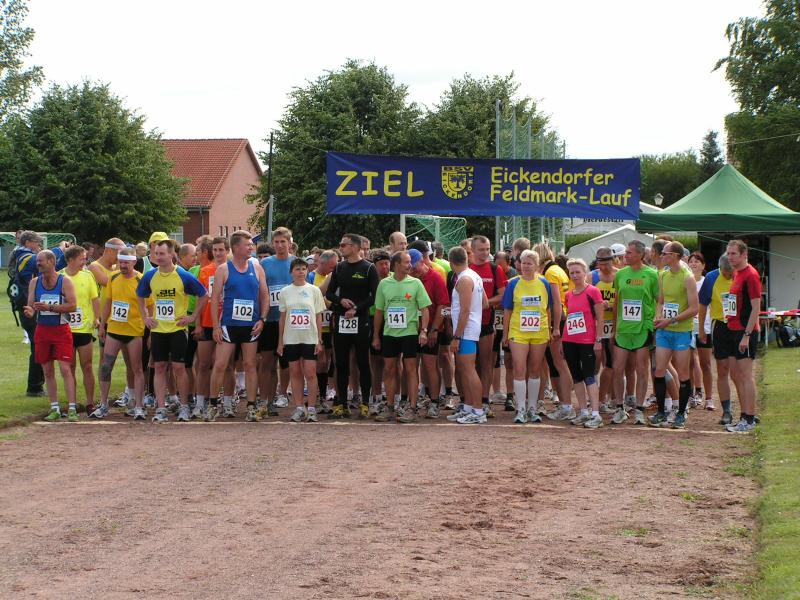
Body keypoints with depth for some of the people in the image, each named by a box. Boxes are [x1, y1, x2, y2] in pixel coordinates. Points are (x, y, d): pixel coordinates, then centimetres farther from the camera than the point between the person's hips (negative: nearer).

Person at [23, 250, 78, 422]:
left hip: (61, 330, -4)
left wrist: (50, 307, -22)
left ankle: (72, 409, -9)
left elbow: (72, 305, -13)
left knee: (65, 369, -10)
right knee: (48, 371, 7)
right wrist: (30, 311, -19)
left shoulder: (65, 281, -7)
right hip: (42, 329, 4)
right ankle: (55, 409, 15)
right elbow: (30, 305, 6)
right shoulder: (34, 282, 6)